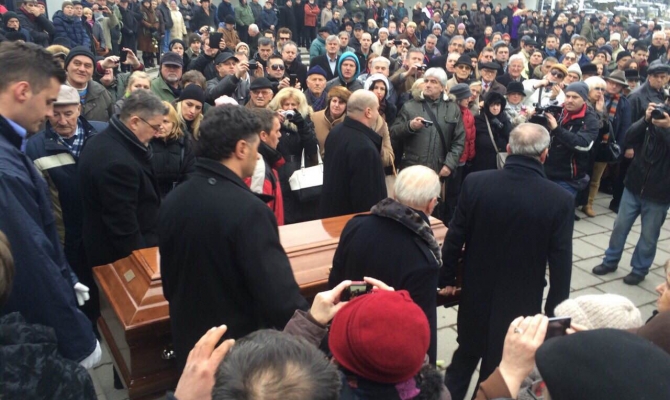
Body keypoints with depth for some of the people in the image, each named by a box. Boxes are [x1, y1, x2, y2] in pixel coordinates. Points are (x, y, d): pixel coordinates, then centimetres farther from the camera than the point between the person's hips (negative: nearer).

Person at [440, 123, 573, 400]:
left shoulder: (475, 182, -13)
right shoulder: (560, 200, -17)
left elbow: (454, 238, -6)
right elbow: (560, 264, -11)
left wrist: (447, 279, 9)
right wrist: (554, 312, 2)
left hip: (476, 294, 2)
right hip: (521, 302, -1)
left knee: (465, 356, 25)